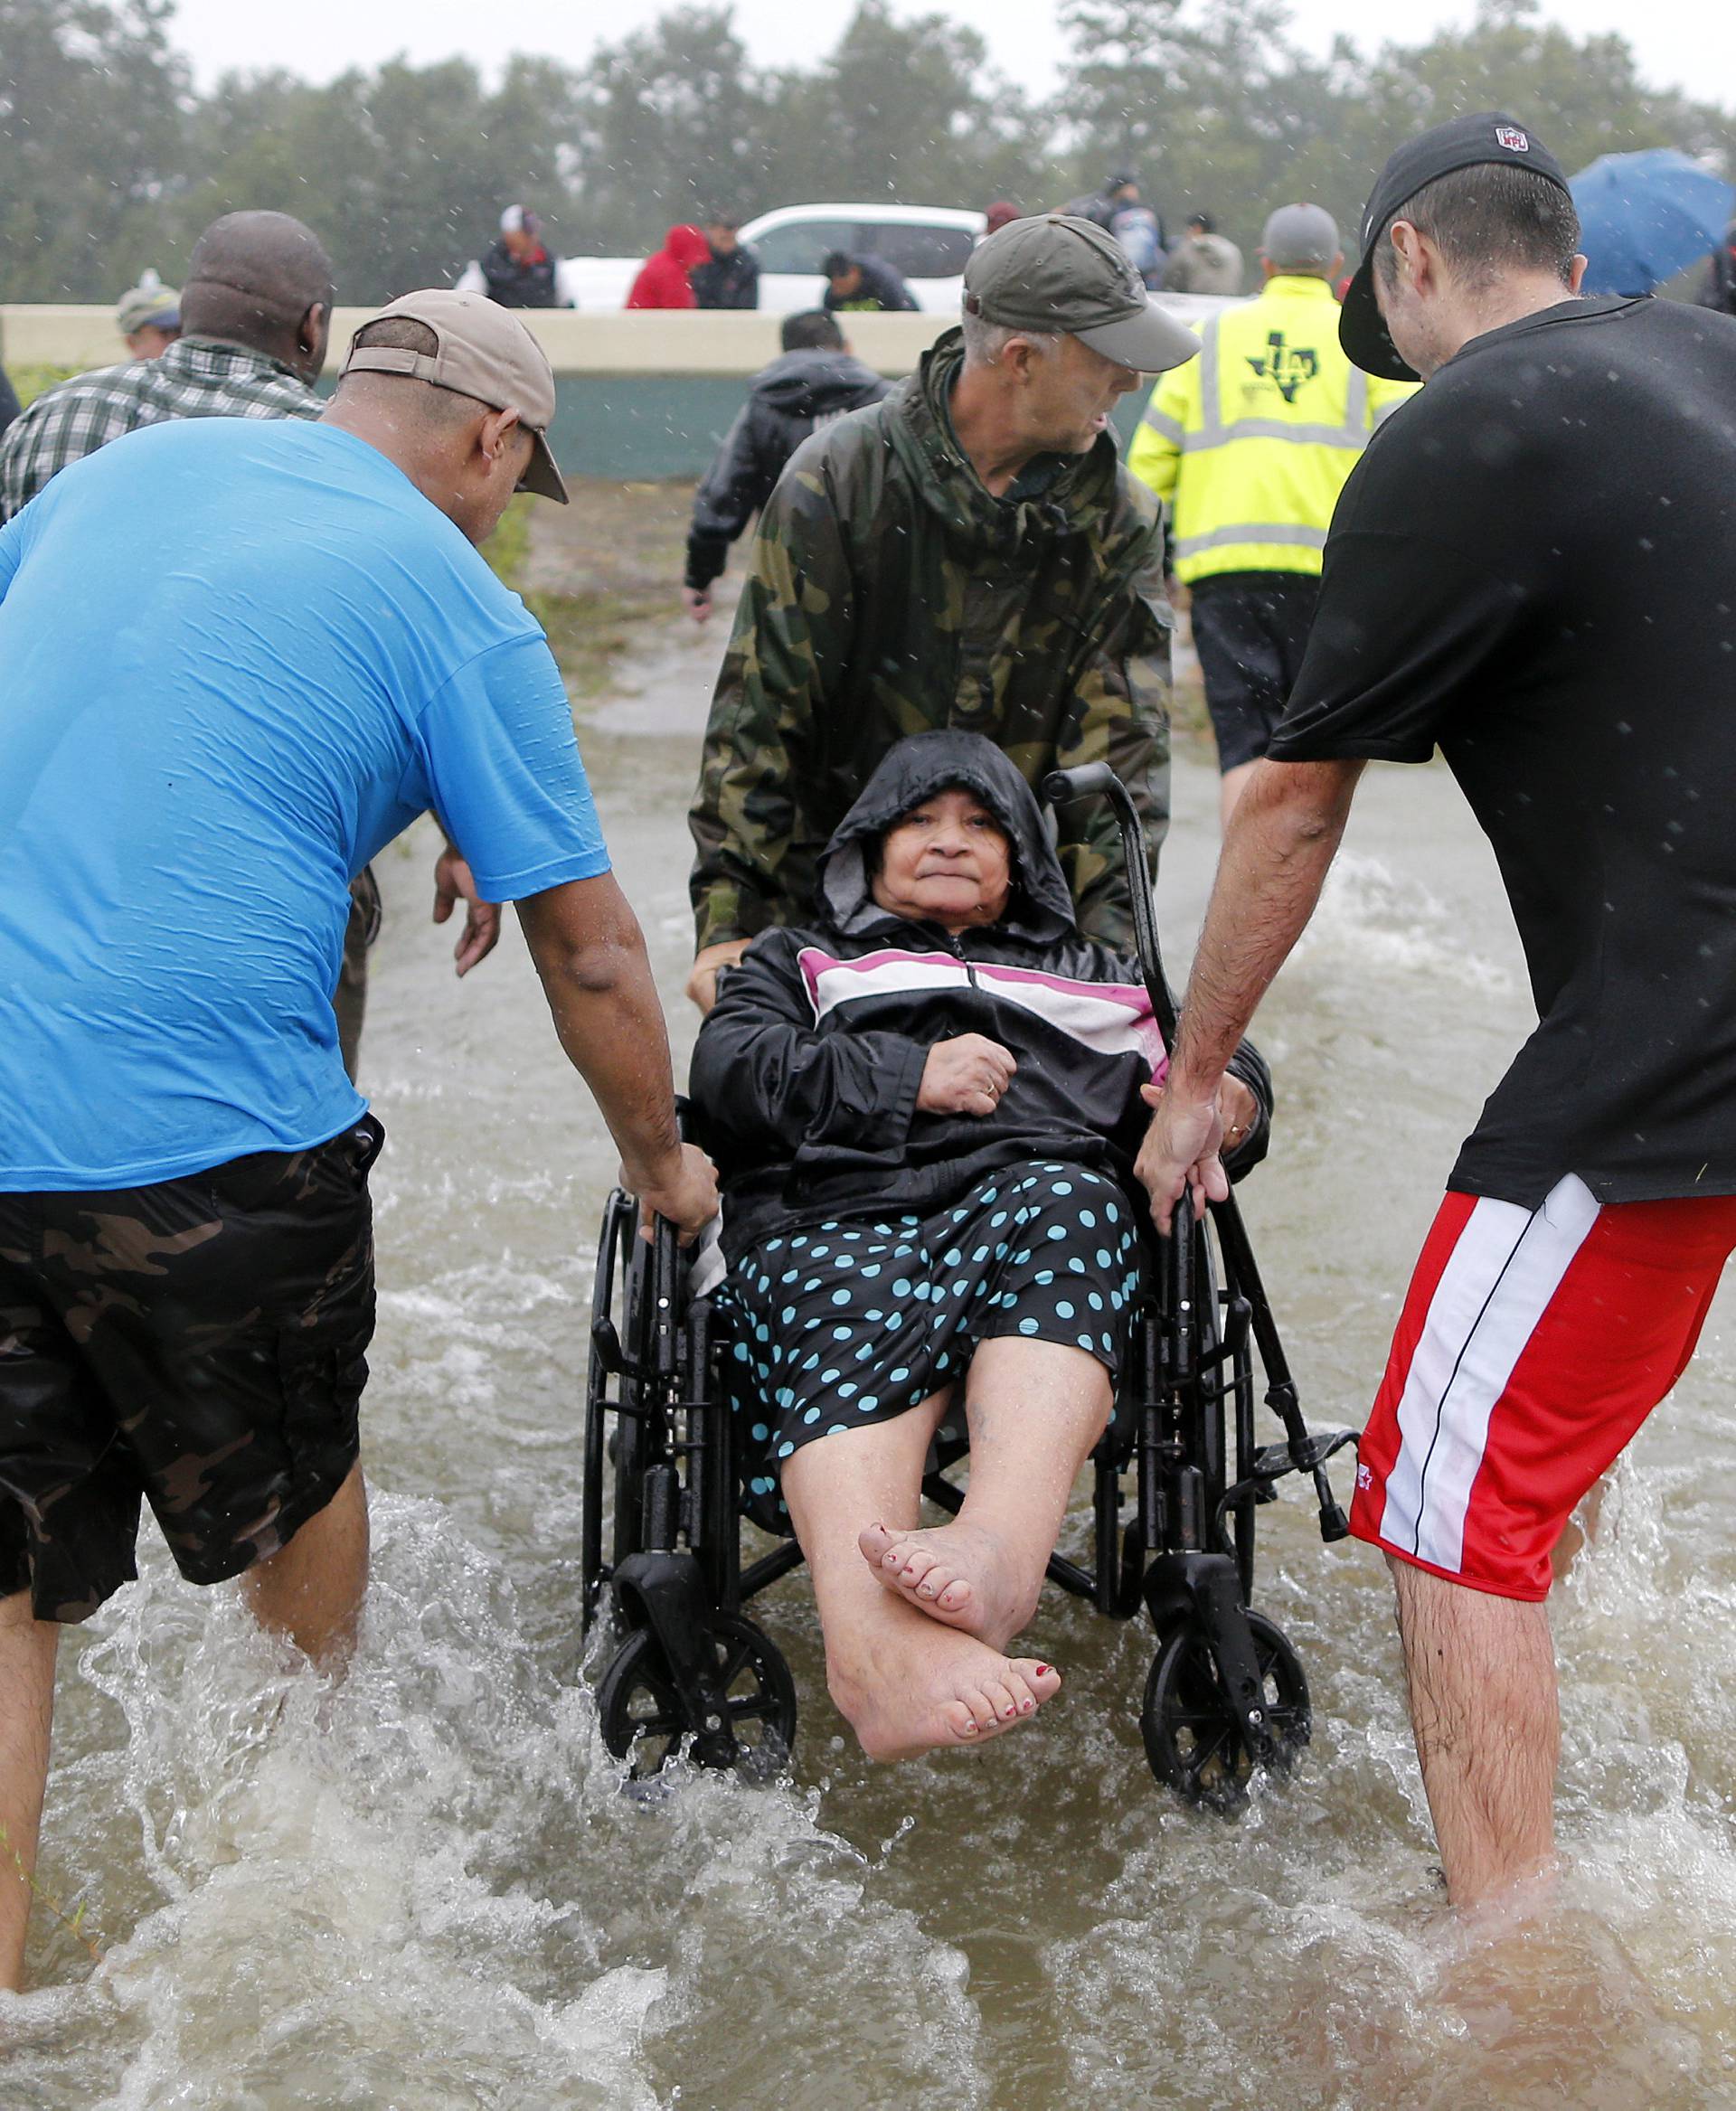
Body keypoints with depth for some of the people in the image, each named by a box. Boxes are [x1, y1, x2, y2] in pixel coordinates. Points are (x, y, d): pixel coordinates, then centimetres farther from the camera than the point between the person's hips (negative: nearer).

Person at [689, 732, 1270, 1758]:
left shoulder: (1092, 976, 40)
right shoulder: (798, 962, 35)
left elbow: (1218, 1059, 29)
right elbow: (729, 1075, 15)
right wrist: (905, 1078, 2)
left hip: (1029, 1200, 1)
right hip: (832, 1219, -1)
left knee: (1068, 1201, -37)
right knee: (858, 1324, -38)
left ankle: (1002, 1551, -60)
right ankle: (877, 1648, -64)